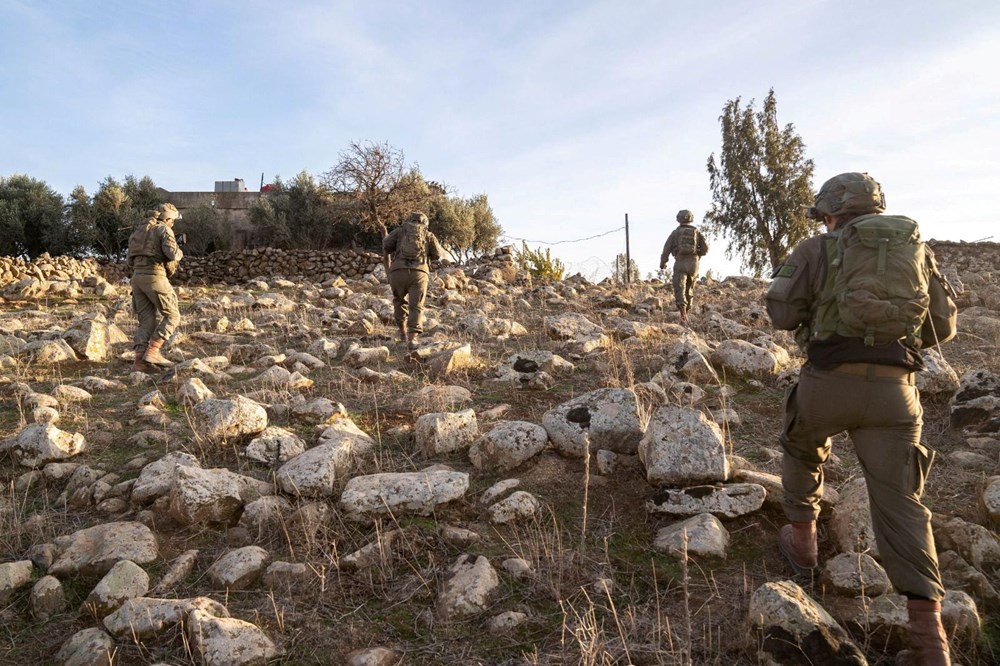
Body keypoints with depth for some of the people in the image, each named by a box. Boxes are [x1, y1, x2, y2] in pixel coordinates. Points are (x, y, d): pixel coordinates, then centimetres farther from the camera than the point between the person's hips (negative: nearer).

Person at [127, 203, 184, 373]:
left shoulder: (139, 230, 24)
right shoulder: (164, 230, 0)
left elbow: (130, 260, 24)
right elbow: (172, 253, -16)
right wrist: (179, 254, 7)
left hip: (137, 277, 7)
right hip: (155, 277, -7)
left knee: (147, 321, 7)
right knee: (172, 315, 1)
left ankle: (139, 360, -5)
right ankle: (152, 352, -12)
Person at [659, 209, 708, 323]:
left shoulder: (675, 232, 5)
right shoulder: (697, 231, 9)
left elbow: (667, 249, 1)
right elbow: (705, 248, 4)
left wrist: (662, 263, 14)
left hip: (680, 262, -2)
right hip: (693, 263, 2)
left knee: (680, 289, -7)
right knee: (689, 288, 20)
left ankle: (683, 314, -24)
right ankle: (687, 310, 27)